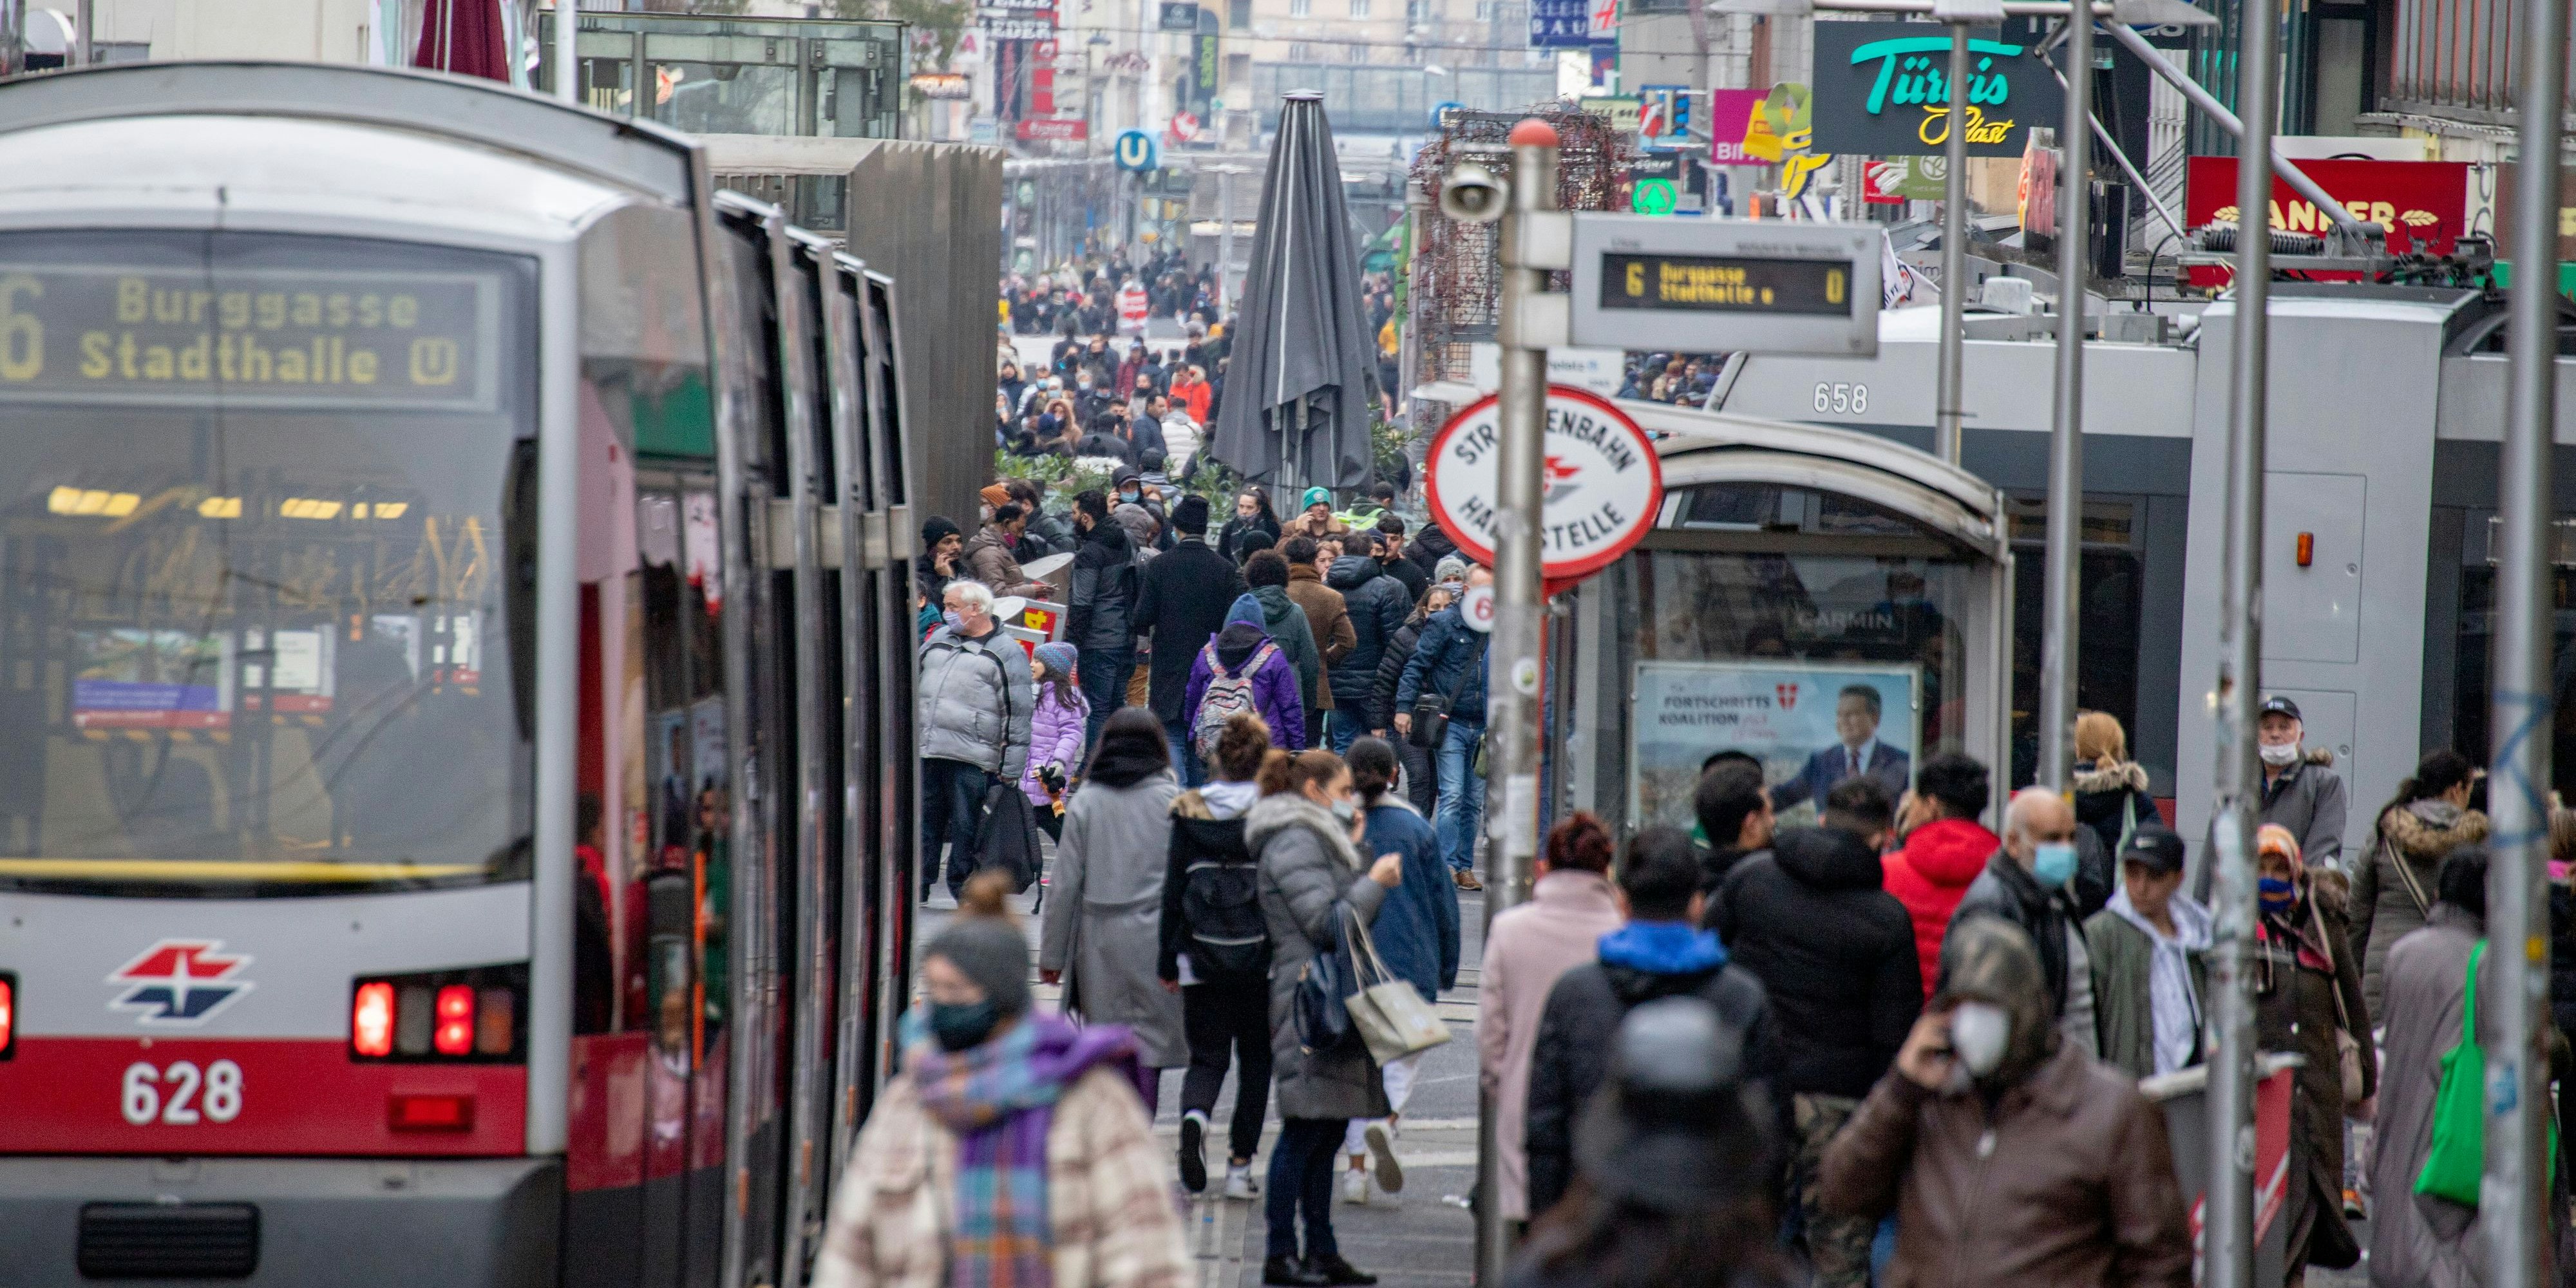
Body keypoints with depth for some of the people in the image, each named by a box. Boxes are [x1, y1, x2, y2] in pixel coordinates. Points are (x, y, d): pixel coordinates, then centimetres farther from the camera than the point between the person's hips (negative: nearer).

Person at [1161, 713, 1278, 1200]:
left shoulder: (1189, 811, -1)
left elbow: (1174, 888, 2)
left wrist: (1167, 959, 8)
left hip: (1202, 955, 1)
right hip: (1261, 955, -1)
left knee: (1207, 1055, 10)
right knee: (1256, 1056, 14)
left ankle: (1195, 1114, -24)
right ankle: (1240, 1165, 11)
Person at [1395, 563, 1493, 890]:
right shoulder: (1445, 623, -3)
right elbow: (1417, 665, -5)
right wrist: (1404, 707, -14)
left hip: (1482, 728, 4)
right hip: (1451, 724, -4)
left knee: (1474, 802, 7)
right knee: (1453, 796, -12)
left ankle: (1465, 866, 14)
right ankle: (1449, 865, -12)